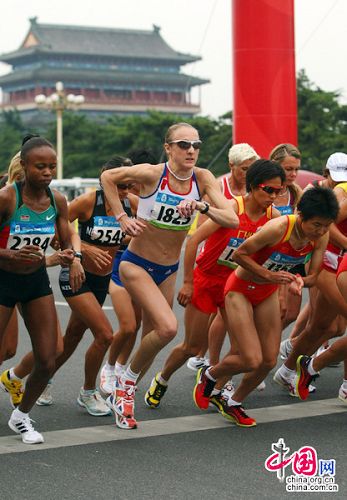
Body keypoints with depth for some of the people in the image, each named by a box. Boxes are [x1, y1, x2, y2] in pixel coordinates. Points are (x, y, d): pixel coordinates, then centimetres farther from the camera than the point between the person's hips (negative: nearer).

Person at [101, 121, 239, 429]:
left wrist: (201, 206, -33)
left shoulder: (202, 178, -10)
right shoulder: (152, 174, -19)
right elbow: (108, 177, -3)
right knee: (168, 327, -23)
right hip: (137, 264, -5)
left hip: (169, 270, 5)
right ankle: (127, 381, 0)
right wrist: (122, 217, -8)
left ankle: (121, 396, 33)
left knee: (152, 338, 12)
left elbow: (232, 220, -18)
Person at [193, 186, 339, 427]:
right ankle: (208, 376, 19)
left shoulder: (321, 236, -14)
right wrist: (269, 275, -29)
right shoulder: (278, 228, -33)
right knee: (251, 360, -13)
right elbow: (239, 254, -23)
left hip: (268, 294, 7)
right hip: (241, 289, -6)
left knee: (269, 361, 5)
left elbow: (313, 276, -7)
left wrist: (299, 281, -29)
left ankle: (233, 404, 28)